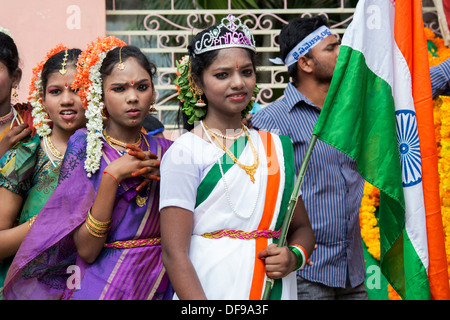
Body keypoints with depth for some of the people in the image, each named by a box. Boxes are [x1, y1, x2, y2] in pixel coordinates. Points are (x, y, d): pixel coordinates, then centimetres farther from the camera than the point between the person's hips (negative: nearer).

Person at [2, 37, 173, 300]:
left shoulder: (163, 151, 1)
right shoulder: (84, 145, -8)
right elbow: (86, 249, -15)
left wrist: (163, 178, -12)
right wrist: (112, 176, -22)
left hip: (159, 284, 3)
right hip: (101, 284, -3)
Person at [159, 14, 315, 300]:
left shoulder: (278, 146, 9)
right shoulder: (184, 153, -7)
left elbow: (302, 227, 15)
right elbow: (174, 252, -13)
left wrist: (295, 256, -7)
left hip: (276, 290, 4)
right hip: (208, 290, -4)